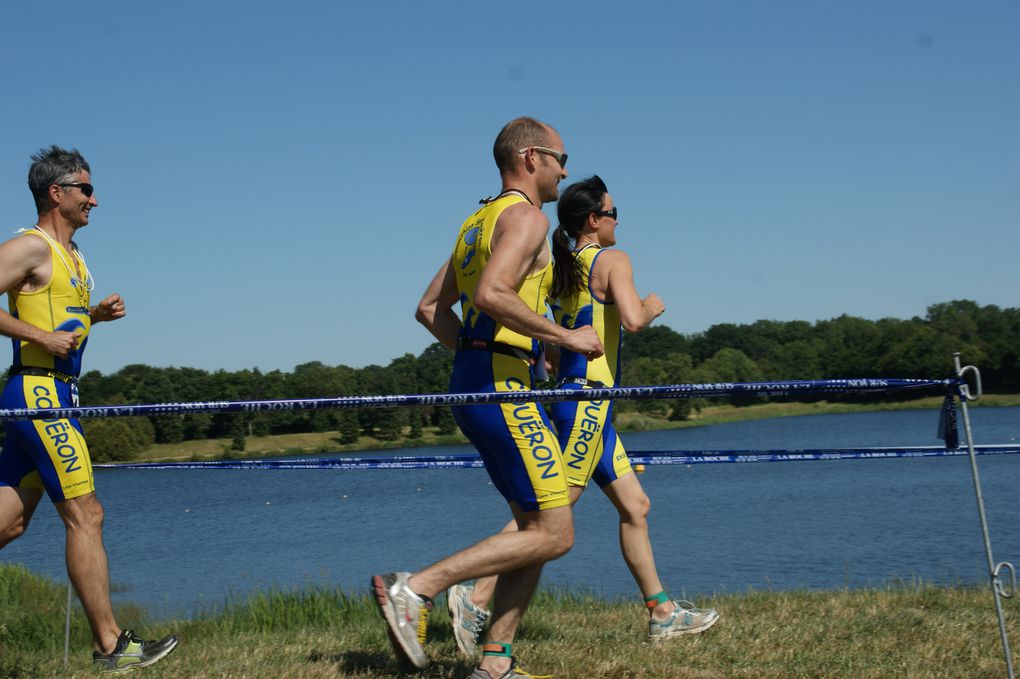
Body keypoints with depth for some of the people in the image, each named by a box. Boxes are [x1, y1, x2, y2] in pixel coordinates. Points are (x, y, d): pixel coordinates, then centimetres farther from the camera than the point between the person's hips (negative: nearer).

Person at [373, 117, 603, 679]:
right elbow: (491, 295, -24)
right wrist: (566, 337, -16)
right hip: (501, 385, -10)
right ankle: (415, 589, -11)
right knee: (553, 535, -8)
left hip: (474, 381, 10)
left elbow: (431, 309, 20)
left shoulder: (481, 221, 21)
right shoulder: (525, 216, -7)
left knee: (535, 527, 12)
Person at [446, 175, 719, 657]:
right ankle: (476, 597, -12)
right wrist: (651, 308, -3)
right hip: (588, 398, -9)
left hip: (573, 397, 9)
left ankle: (662, 613, 18)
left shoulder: (561, 269, 14)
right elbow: (631, 320, -22)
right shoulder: (612, 261, -8)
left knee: (634, 505, 13)